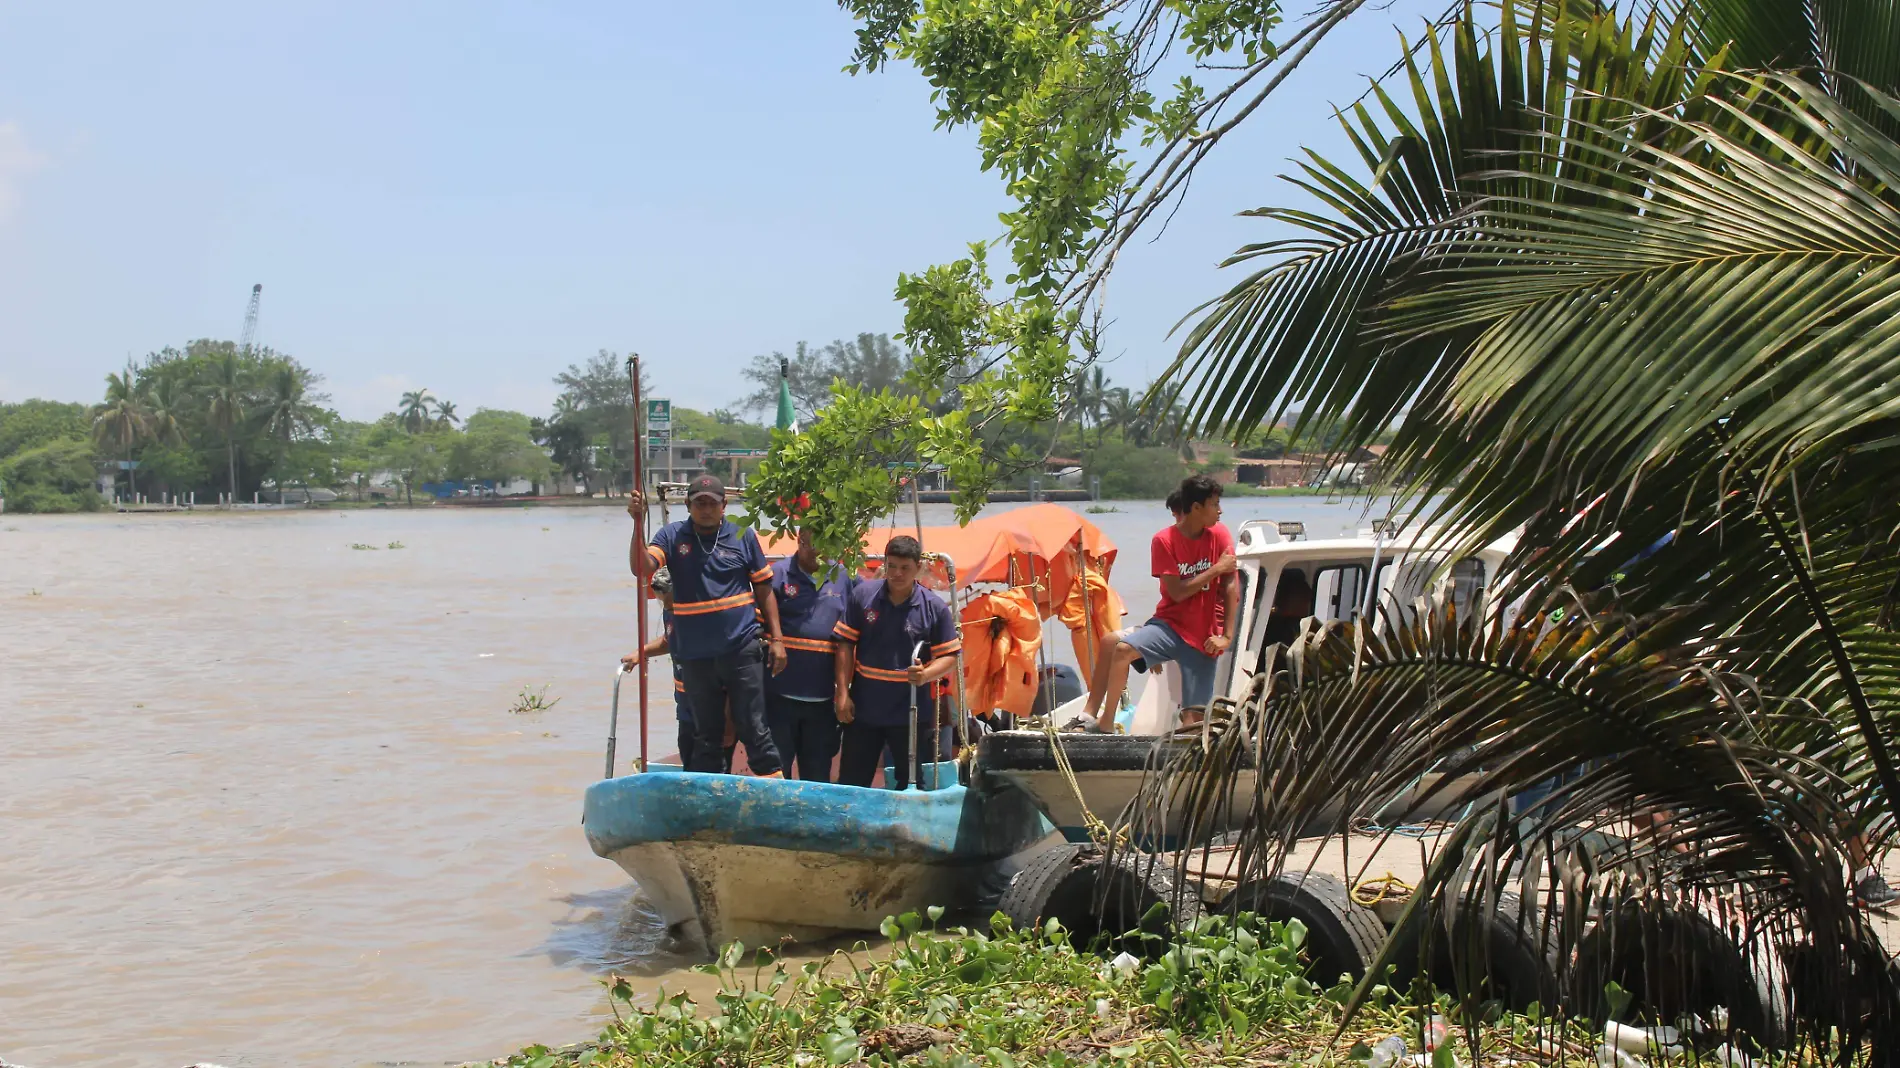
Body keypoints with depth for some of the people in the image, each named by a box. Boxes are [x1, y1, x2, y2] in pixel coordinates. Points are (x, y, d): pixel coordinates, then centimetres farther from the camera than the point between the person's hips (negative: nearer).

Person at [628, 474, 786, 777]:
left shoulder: (742, 536, 2)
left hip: (742, 648, -1)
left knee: (752, 726, 0)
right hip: (695, 655, 1)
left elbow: (763, 588, 7)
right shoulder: (672, 536, 3)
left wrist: (776, 638, 3)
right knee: (705, 734, 12)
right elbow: (641, 568, -13)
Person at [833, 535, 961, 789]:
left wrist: (926, 674, -23)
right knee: (851, 784, 8)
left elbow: (950, 655, -3)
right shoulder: (862, 594, -3)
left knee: (911, 786, 8)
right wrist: (843, 694, -5)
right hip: (864, 708, 1)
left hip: (911, 713, -1)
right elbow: (846, 645, 0)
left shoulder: (935, 607, -6)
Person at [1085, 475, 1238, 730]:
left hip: (1204, 636, 0)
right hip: (1171, 624, 0)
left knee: (1194, 716, -6)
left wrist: (1226, 635, -10)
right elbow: (1177, 592, -11)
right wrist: (1216, 569, -14)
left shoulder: (1219, 535, -2)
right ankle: (1105, 721, -16)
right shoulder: (1164, 541, -5)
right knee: (1121, 647, -26)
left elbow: (1231, 586, -4)